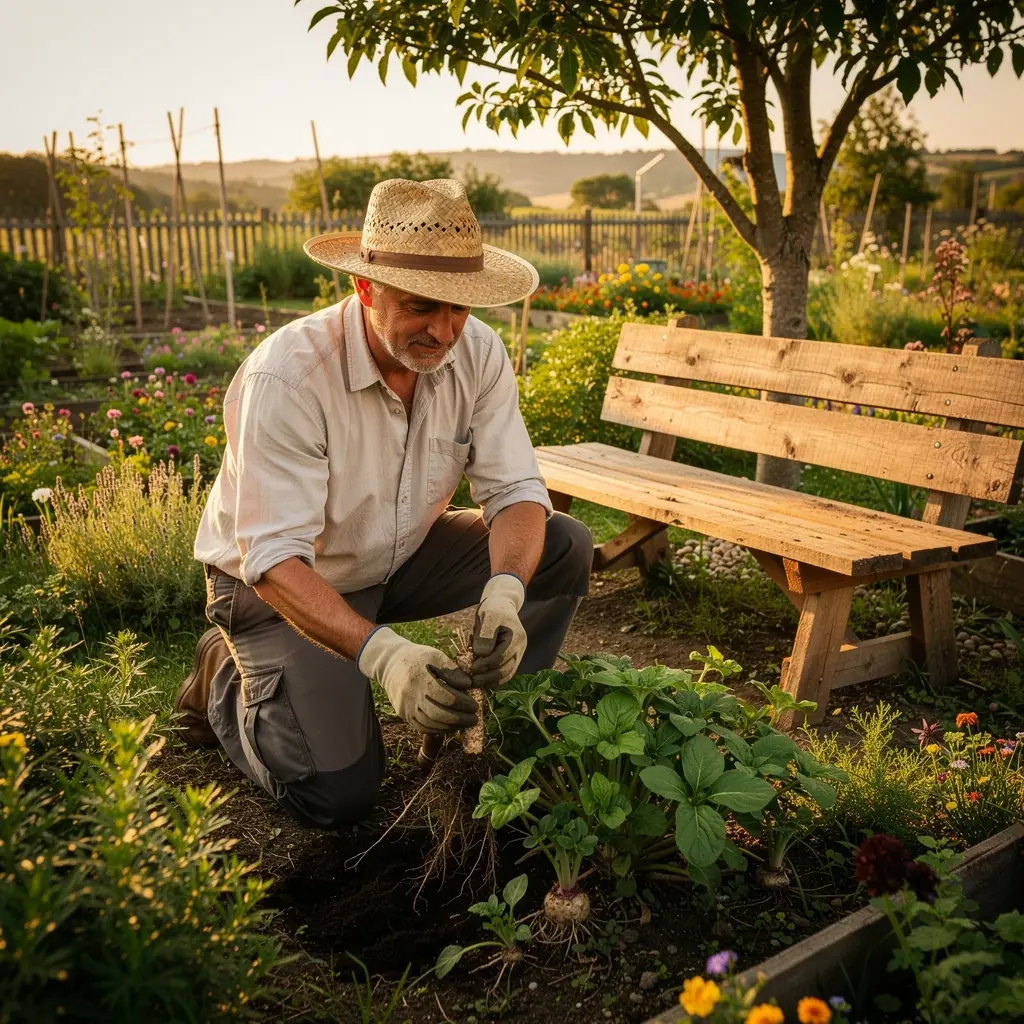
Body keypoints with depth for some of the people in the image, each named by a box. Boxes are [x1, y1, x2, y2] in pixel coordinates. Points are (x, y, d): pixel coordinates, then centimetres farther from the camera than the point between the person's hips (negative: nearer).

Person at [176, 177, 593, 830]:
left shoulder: (477, 352, -15)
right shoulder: (285, 378, -31)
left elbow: (516, 490, -15)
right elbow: (275, 561, -33)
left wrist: (505, 593, -36)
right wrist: (382, 653, -48)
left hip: (400, 557, 5)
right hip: (283, 582, -5)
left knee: (565, 546, -13)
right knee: (338, 795, -16)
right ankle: (228, 680, 12)